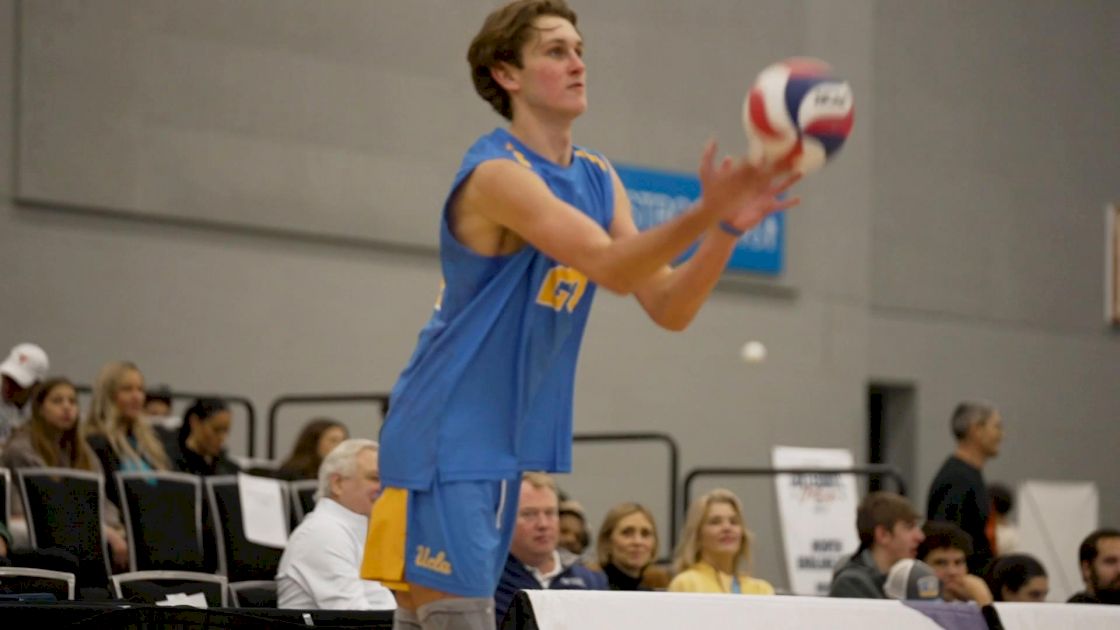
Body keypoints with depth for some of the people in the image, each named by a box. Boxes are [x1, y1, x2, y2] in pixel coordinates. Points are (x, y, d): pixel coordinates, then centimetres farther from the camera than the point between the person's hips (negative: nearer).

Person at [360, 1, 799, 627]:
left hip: (523, 447, 8)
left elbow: (668, 306, 4)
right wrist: (706, 211, -41)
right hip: (447, 444, -8)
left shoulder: (598, 179, 10)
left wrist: (729, 227, -12)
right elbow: (609, 266, -29)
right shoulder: (497, 173, -16)